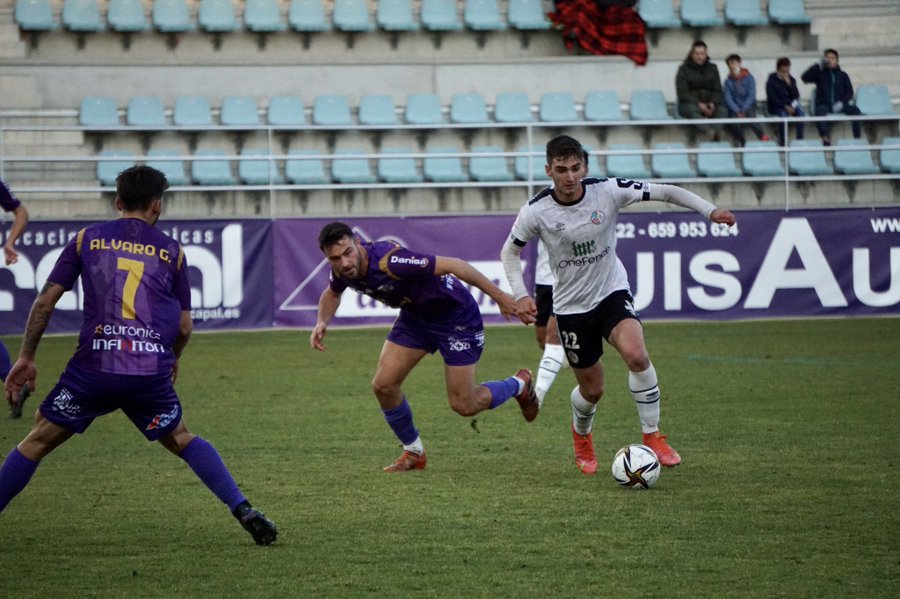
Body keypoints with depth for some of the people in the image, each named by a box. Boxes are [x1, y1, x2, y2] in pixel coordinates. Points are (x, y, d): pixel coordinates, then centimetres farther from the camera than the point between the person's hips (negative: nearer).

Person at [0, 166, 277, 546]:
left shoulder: (87, 239, 10)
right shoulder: (172, 251, 13)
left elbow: (45, 301, 7)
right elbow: (184, 327, 15)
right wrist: (173, 358, 36)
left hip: (94, 367, -1)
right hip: (152, 371, 1)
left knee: (39, 440, 13)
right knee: (181, 440, 22)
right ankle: (244, 511, 12)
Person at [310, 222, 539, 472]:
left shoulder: (388, 261, -39)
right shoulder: (342, 270, -14)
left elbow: (452, 265, -34)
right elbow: (332, 293, 13)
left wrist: (499, 296, -31)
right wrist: (322, 322, -8)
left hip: (455, 315, -7)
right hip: (415, 316, 7)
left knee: (464, 406, -2)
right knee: (383, 385, -5)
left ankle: (519, 385, 28)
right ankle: (413, 452, 18)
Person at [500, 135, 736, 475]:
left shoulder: (608, 191, -15)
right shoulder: (536, 212, -14)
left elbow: (664, 192, -9)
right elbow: (509, 251, 2)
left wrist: (709, 211, -19)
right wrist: (520, 294, -11)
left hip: (612, 293, 0)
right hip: (571, 306, 0)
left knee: (636, 354, -29)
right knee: (592, 389, 8)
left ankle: (652, 436, -13)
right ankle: (581, 435, 44)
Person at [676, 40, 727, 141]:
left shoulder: (712, 68, 14)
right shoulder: (684, 69, 3)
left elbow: (718, 90, 9)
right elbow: (683, 93, -6)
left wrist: (712, 103, -12)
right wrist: (698, 104, -19)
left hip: (709, 103, 3)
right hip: (690, 103, -3)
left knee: (722, 110, -28)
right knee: (692, 110, -39)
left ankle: (716, 132, -49)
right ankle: (709, 132, -56)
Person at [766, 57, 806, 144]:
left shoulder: (791, 80, 8)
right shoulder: (771, 82, -4)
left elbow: (796, 96, 1)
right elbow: (773, 99, -11)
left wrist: (789, 84, -13)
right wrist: (785, 107, -23)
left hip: (790, 105, 4)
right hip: (776, 107, -4)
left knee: (800, 112, -27)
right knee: (783, 114, -36)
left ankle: (800, 140, -25)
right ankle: (783, 143, -31)